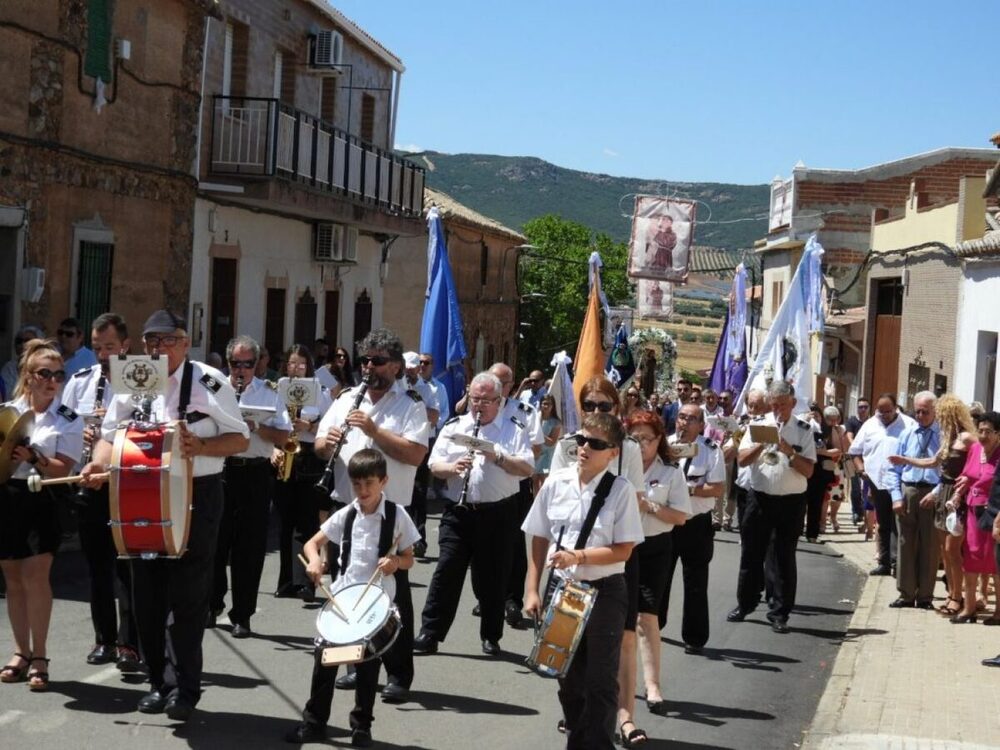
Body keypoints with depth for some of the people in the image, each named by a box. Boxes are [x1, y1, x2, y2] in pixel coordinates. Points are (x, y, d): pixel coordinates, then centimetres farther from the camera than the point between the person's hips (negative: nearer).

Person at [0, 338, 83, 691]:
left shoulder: (69, 421, 1)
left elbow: (62, 470, -7)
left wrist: (33, 457, -23)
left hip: (42, 500, -3)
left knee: (35, 575, -12)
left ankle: (39, 656, -4)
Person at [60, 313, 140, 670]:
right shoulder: (80, 380, 10)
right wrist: (79, 433, -9)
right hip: (90, 481, 5)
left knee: (128, 565, -4)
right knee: (97, 563, 11)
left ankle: (129, 644, -1)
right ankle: (104, 639, 20)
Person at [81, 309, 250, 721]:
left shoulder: (209, 382, -7)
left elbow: (240, 439, -5)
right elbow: (111, 435, 6)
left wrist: (201, 446, -23)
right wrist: (99, 462, -15)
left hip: (196, 497, -4)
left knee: (188, 595, -1)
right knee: (148, 593, 9)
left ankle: (185, 688, 9)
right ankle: (160, 681, 23)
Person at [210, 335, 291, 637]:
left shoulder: (269, 393, 6)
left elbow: (283, 436, 0)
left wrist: (256, 426, -17)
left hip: (255, 474, -1)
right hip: (220, 470, 1)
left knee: (249, 547, 2)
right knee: (215, 541, 6)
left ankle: (242, 615, 10)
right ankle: (212, 604, 24)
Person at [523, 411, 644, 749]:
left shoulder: (621, 490, -12)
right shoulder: (556, 482, -3)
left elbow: (623, 550, -12)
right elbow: (539, 540, 3)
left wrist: (578, 556, -22)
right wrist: (532, 590, 0)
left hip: (605, 591, -3)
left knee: (601, 680, 5)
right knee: (568, 677, 16)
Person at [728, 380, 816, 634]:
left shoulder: (803, 430, 0)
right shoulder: (758, 424, 4)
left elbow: (808, 470, -6)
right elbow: (743, 459, -3)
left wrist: (788, 450, -18)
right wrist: (764, 441, -15)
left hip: (791, 501, -1)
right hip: (760, 497, 1)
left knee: (785, 558, 4)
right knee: (751, 553, 9)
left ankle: (779, 613, 10)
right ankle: (745, 604, 23)